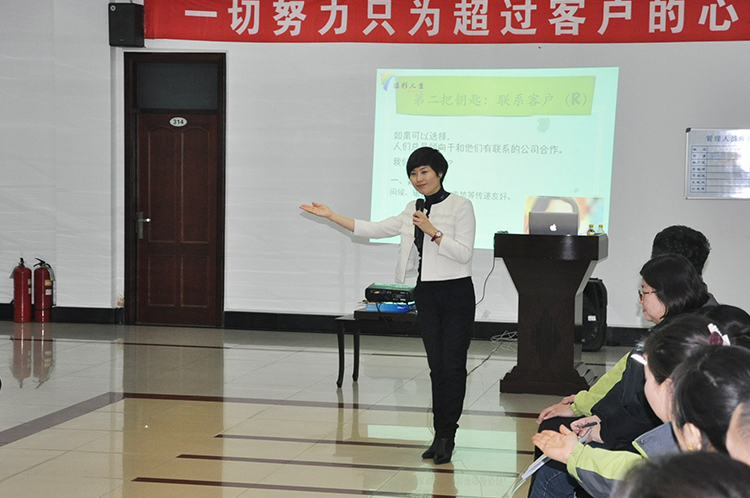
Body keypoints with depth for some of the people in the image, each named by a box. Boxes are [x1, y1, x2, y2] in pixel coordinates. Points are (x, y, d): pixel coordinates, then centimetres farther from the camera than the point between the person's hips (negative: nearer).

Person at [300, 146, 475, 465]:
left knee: (453, 365, -5)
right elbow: (373, 230, 13)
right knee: (436, 366, 7)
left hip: (456, 293, -6)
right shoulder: (413, 211, 12)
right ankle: (442, 436, 11)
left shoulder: (461, 206, -6)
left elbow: (464, 253, -13)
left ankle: (446, 435, 1)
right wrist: (331, 216, 11)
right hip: (426, 293, 6)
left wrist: (433, 232, -21)